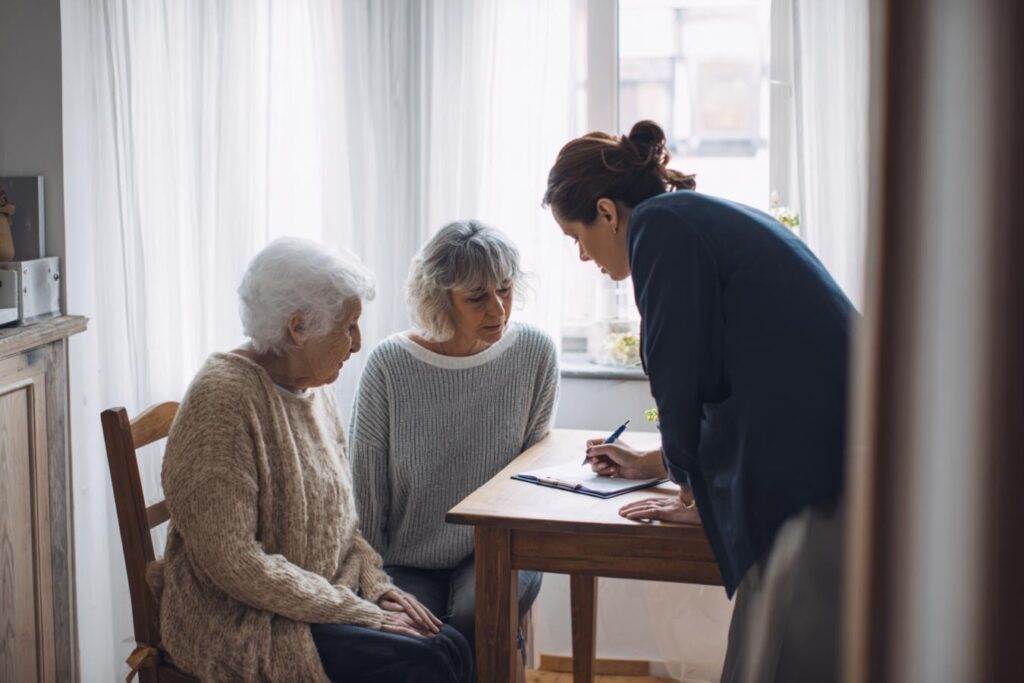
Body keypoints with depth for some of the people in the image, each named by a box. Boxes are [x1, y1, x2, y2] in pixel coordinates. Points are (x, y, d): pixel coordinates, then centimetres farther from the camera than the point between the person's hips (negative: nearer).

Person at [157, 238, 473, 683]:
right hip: (241, 625, -8)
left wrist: (378, 586, 0)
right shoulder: (222, 399, -18)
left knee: (457, 647, -14)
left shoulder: (315, 392, 9)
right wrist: (358, 612, -19)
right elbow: (233, 562, -22)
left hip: (321, 601, 8)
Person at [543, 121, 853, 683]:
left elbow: (682, 376, -7)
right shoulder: (711, 217, 23)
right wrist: (655, 462, 42)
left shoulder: (659, 223, -5)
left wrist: (696, 496, 8)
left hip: (813, 482, -9)